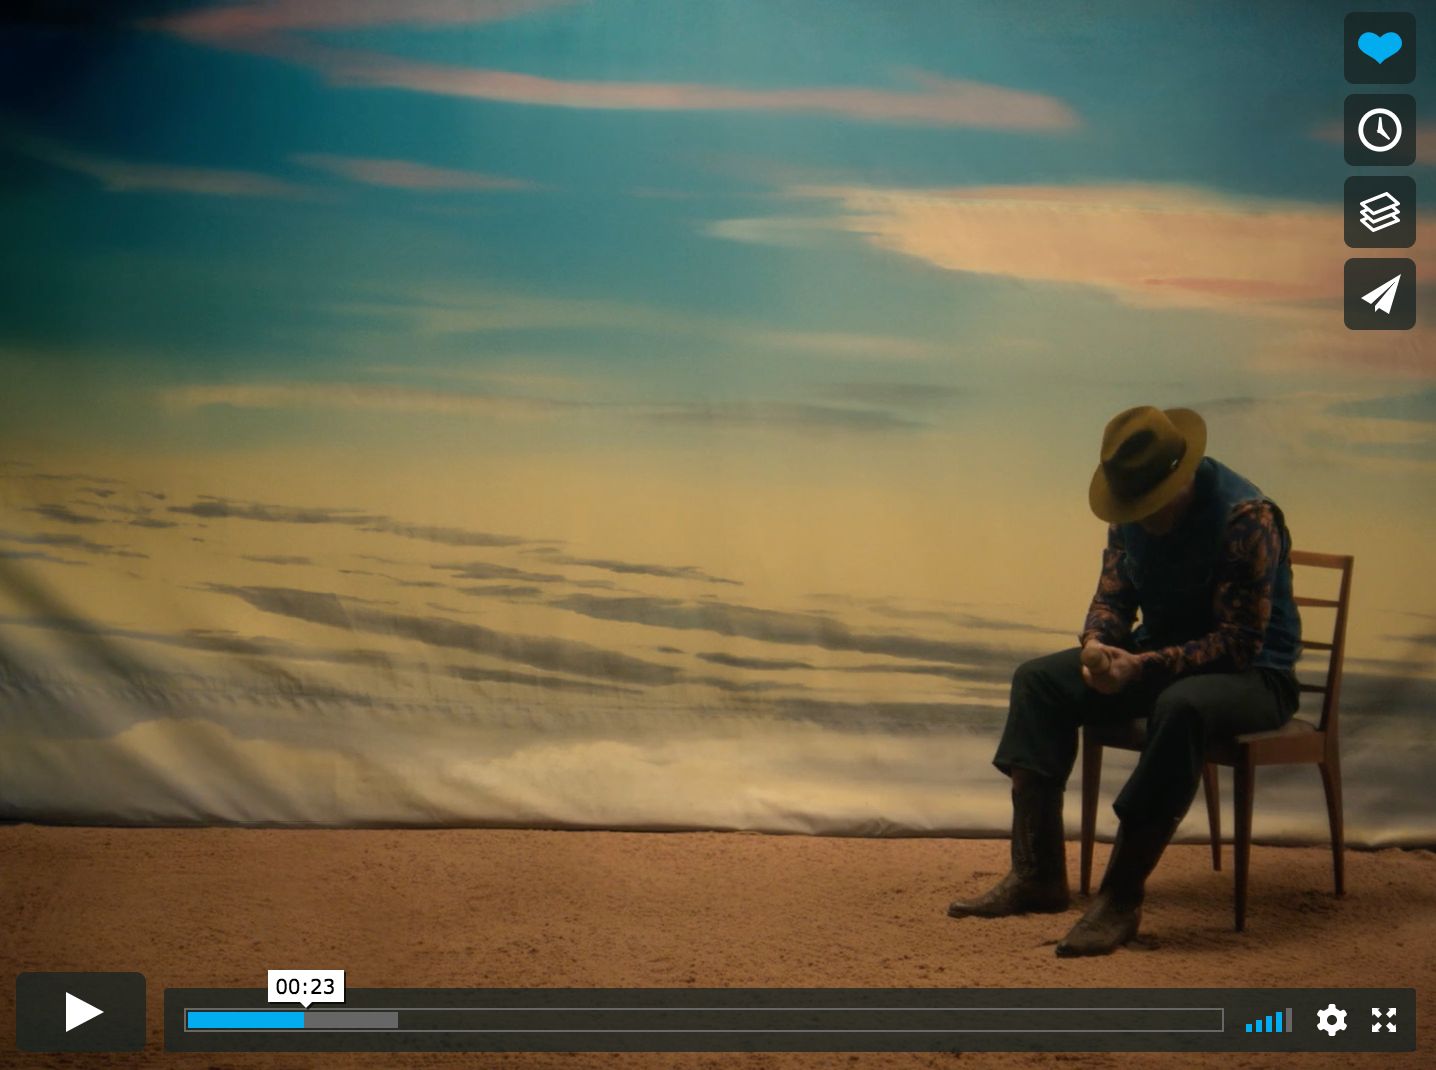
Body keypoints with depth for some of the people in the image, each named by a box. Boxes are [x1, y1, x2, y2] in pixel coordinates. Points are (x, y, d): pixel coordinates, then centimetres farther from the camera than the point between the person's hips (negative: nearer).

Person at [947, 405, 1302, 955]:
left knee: (1180, 706, -40)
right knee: (1038, 680, -10)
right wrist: (1095, 644, -17)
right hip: (1159, 657, 7)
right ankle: (1037, 874, -16)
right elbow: (1112, 597, 7)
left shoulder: (1246, 516, -23)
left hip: (1250, 672, -7)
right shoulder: (1131, 513, -1)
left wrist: (1144, 666, -34)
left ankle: (1120, 898, -32)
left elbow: (1240, 641, -24)